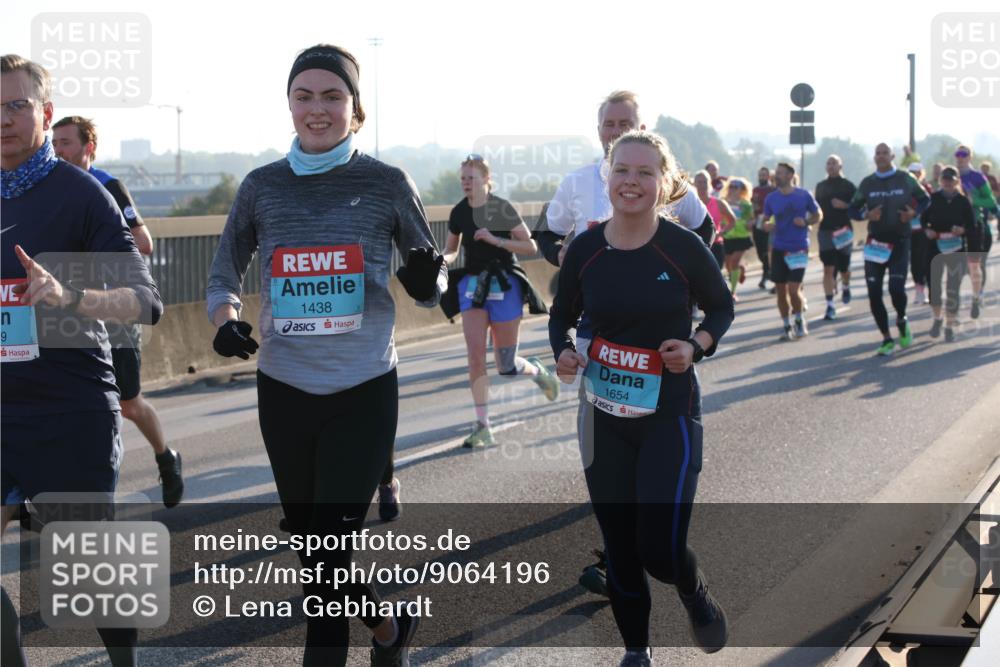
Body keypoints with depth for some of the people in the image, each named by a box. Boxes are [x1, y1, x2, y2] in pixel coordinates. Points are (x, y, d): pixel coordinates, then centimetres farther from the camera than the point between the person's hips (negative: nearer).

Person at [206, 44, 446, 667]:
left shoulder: (388, 184, -5)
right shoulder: (263, 187, 0)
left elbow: (432, 282, 3)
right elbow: (225, 275, 9)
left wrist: (428, 280, -20)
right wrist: (227, 320, -12)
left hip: (364, 393, -3)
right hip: (283, 392, 4)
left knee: (330, 556, -7)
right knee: (311, 546, 16)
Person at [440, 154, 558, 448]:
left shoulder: (502, 209, -10)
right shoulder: (459, 212, 1)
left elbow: (531, 247, -9)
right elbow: (451, 250, 15)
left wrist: (495, 239, -21)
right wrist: (443, 260, -9)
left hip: (503, 284, -3)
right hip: (472, 284, 3)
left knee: (506, 366, 2)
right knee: (475, 358, -9)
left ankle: (537, 370, 37)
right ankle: (482, 427, -2)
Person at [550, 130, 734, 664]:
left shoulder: (684, 248, -10)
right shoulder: (584, 250, -4)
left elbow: (721, 307, 5)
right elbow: (561, 316, 11)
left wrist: (696, 345, -14)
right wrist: (563, 352, -9)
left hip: (670, 415, -3)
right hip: (604, 418, 3)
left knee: (660, 549, -11)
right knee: (619, 547, 10)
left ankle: (697, 597, 25)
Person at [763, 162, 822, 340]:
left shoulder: (804, 195, -5)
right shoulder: (771, 198, 3)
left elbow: (818, 215, 6)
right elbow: (765, 221, 12)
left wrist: (805, 222, -13)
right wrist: (766, 225, -12)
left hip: (799, 249, -3)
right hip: (779, 249, 3)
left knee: (794, 290, -11)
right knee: (781, 291, 4)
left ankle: (799, 321, 15)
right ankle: (787, 327, 19)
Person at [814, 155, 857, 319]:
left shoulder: (848, 186, -1)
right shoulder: (820, 186, 9)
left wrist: (845, 205, -19)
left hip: (844, 231, -2)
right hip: (825, 231, 2)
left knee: (844, 267, 9)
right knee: (828, 269, -5)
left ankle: (846, 287, 44)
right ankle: (830, 306, -5)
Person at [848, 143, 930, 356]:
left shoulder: (905, 179, 1)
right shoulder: (867, 183, 5)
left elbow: (924, 199, 12)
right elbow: (852, 210, 9)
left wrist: (914, 213, -8)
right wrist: (866, 215, -12)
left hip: (899, 242, -2)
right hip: (875, 243, 2)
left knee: (896, 288, -16)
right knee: (874, 294, -2)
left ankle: (902, 321, 17)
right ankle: (887, 339, 11)